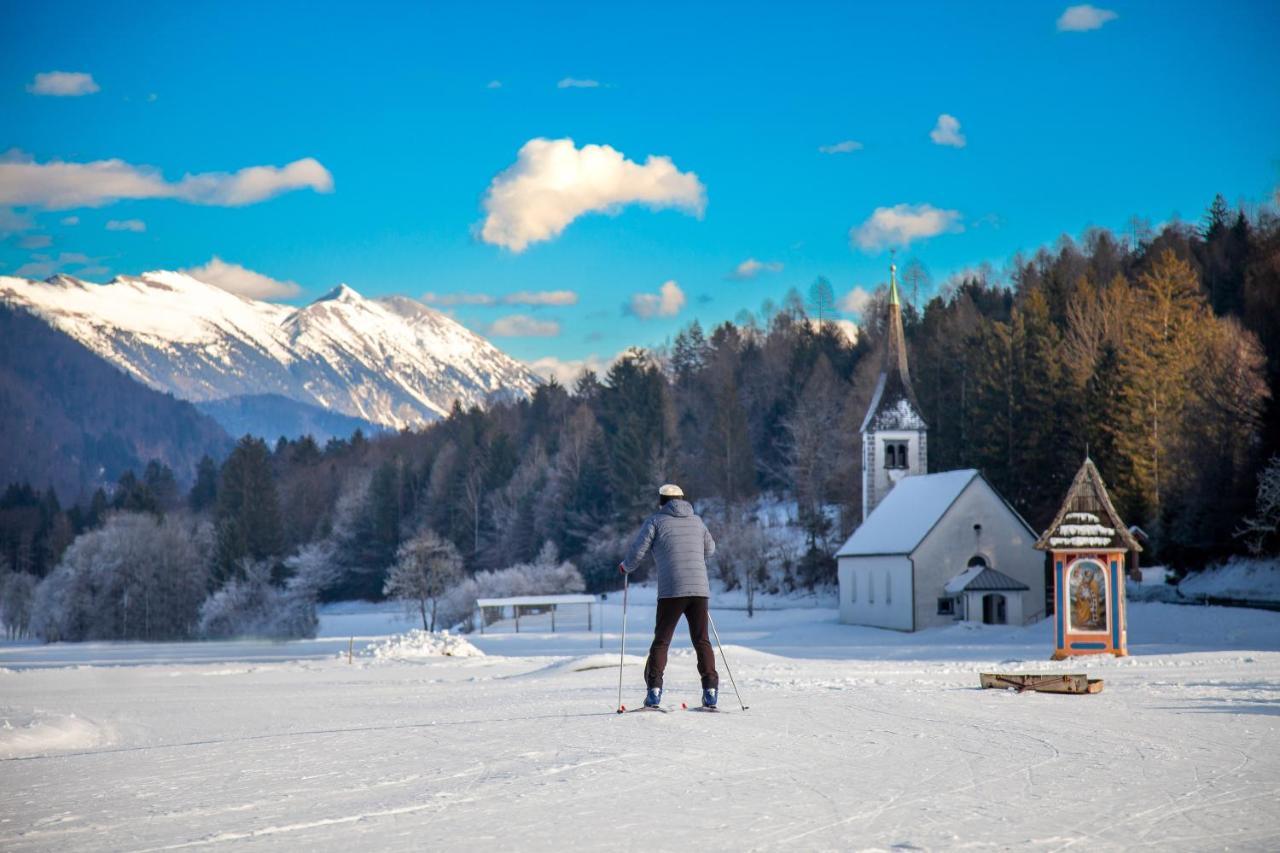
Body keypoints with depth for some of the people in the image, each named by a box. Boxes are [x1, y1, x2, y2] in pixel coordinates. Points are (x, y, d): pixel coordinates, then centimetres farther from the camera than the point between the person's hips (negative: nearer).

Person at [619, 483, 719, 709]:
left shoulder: (656, 521, 5)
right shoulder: (696, 521, 18)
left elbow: (638, 551, 0)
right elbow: (710, 549, 31)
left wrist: (626, 567, 20)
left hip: (672, 590, -3)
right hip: (699, 589, 3)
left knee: (661, 640, 3)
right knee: (702, 641, 9)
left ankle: (654, 691, -7)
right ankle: (710, 690, -1)